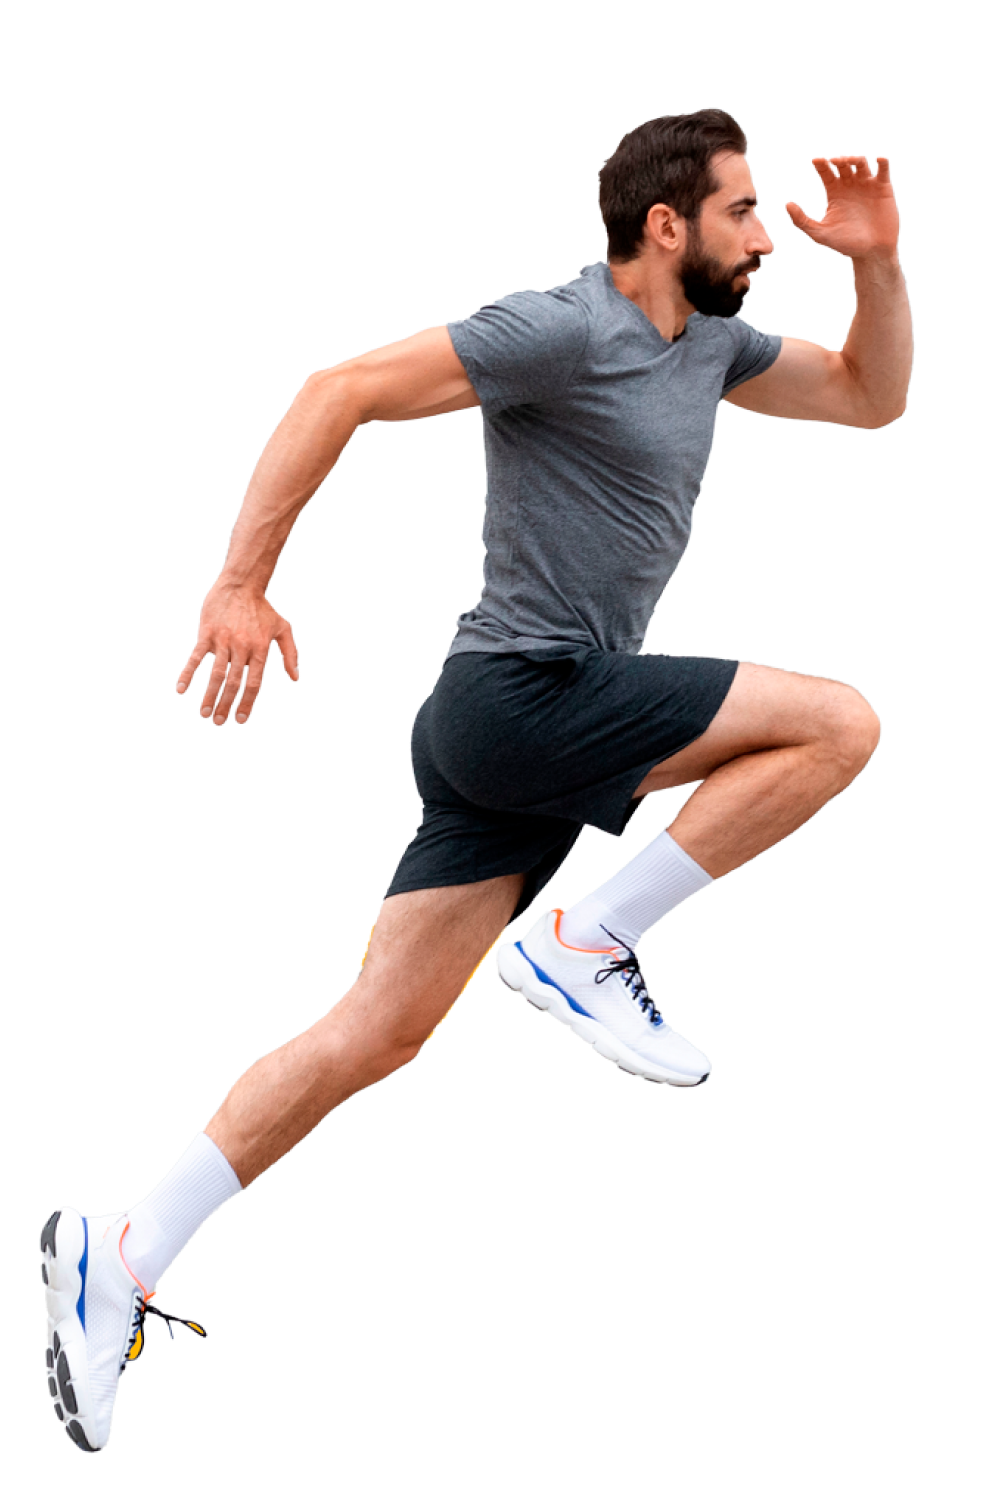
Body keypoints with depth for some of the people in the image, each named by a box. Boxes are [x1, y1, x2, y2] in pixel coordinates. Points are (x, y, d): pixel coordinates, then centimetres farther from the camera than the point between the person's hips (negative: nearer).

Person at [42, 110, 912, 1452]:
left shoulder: (709, 339, 17)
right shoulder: (561, 331, -11)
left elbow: (872, 395, 27)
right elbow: (340, 393, -15)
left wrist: (879, 261, 10)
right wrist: (241, 585, -19)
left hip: (521, 737, 9)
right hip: (531, 691, -9)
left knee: (380, 1031, 4)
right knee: (840, 724, -9)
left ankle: (123, 1256, 4)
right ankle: (586, 947, -7)